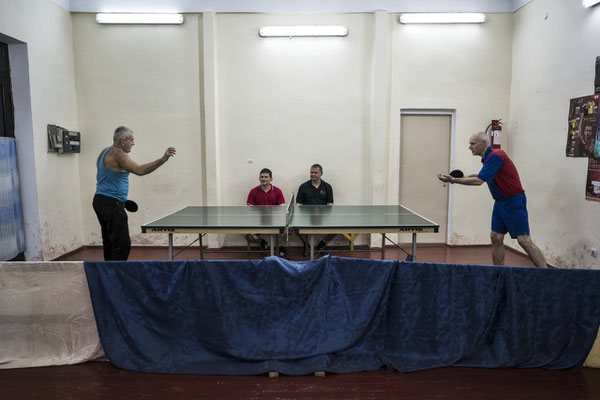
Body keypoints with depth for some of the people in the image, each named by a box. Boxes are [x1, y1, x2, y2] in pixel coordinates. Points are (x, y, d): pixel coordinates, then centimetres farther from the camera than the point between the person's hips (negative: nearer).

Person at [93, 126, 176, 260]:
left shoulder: (104, 152, 17)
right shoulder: (118, 154, -15)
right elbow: (139, 170, -27)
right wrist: (163, 159, -30)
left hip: (100, 200, 11)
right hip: (111, 204, -11)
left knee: (109, 242, 15)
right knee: (122, 244, -11)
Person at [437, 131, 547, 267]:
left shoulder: (496, 155, -19)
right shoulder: (487, 158, 11)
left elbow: (479, 181, -25)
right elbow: (484, 176, 28)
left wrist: (453, 180, -21)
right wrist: (466, 177, 13)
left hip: (514, 201, -9)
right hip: (500, 201, 9)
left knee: (524, 241, -10)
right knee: (496, 238, 6)